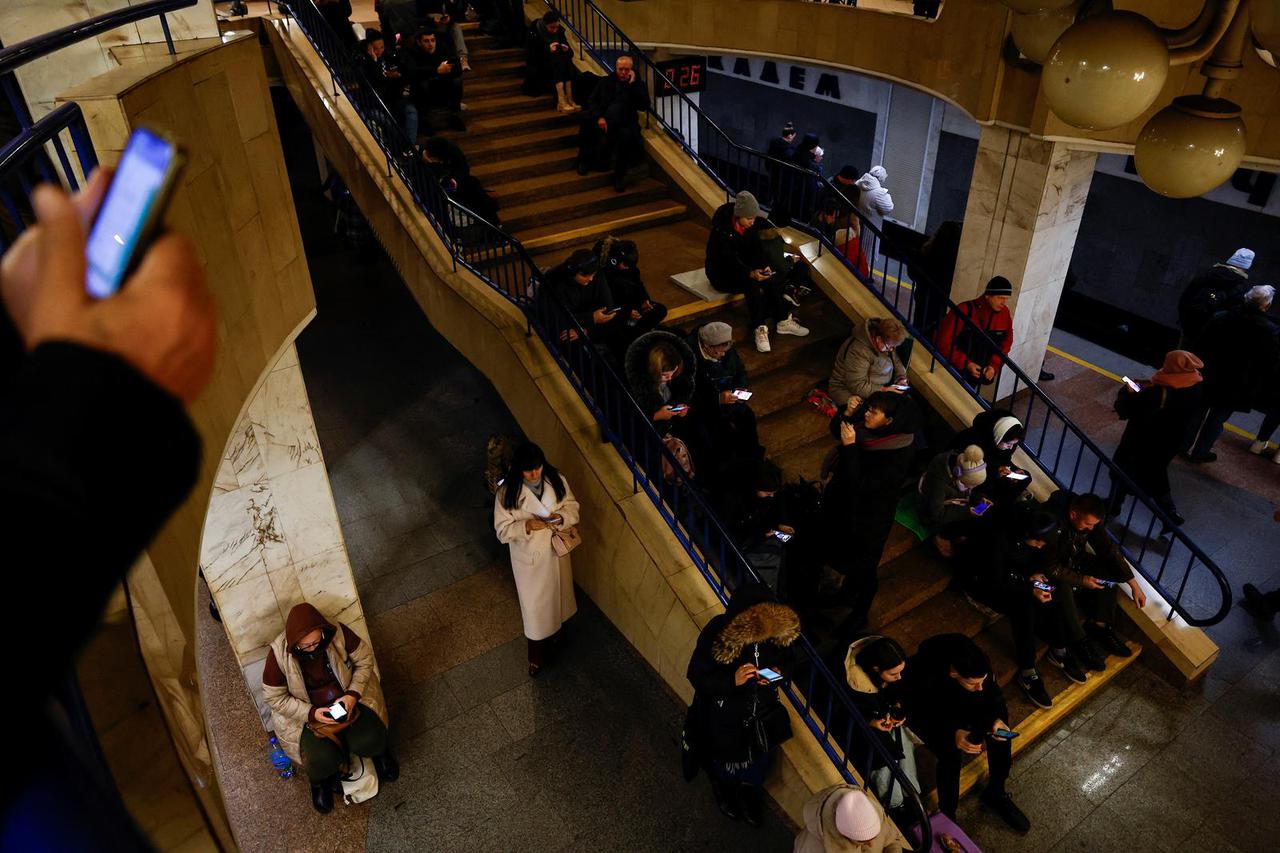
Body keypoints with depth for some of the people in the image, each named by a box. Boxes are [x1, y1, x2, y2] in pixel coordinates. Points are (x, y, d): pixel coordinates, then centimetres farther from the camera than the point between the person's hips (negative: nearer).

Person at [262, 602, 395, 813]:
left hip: (347, 699, 1)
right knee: (323, 760, -23)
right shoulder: (279, 653, -25)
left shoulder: (338, 633, -22)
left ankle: (378, 750, 20)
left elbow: (365, 659, -6)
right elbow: (274, 698, -13)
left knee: (369, 742, -19)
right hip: (306, 712, -1)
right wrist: (311, 713, -23)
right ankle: (320, 780, 16)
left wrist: (353, 694, -19)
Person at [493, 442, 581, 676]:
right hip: (528, 555, -3)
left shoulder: (556, 480, -15)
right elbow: (503, 530, -17)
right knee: (533, 605, 13)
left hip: (555, 549, 3)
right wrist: (528, 526, -34)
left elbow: (572, 506, -3)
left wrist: (561, 518, -25)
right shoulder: (507, 492, -23)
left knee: (557, 593, 27)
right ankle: (537, 653, 34)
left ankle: (555, 627, 57)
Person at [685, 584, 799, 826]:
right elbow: (696, 676, -24)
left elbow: (786, 659, -3)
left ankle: (750, 790, 61)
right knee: (726, 757, 27)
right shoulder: (716, 634, -36)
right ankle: (725, 790, 62)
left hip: (762, 708, 3)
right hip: (724, 715, -3)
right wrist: (732, 680, -38)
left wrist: (779, 671, -26)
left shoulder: (781, 627, -24)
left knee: (760, 753, 27)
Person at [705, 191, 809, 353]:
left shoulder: (748, 226, -3)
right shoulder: (721, 229, -23)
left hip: (742, 267, 6)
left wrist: (762, 268, -19)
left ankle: (783, 321, -10)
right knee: (753, 285, -33)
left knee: (772, 282, -19)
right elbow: (727, 259, -29)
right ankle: (760, 329, -28)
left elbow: (752, 252, 2)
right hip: (722, 273, -6)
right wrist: (750, 273, -42)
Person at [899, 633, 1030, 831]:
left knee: (999, 731, -13)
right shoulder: (924, 679, -42)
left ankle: (995, 793, 11)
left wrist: (996, 719, -28)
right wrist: (951, 735, -41)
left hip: (957, 703, 5)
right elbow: (920, 719, -27)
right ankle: (947, 816, -3)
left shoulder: (980, 664, -28)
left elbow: (993, 695, -9)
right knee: (951, 754, -27)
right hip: (927, 712, -5)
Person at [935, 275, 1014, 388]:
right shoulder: (965, 311, -21)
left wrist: (994, 366, -9)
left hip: (979, 374, 4)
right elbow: (944, 342, -19)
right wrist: (966, 364, -21)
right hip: (954, 370, -4)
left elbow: (1005, 343, 7)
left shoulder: (1005, 314, -5)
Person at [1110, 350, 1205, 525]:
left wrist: (1126, 391, -5)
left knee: (1123, 469, 19)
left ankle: (1114, 504, 37)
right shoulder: (1195, 391, -14)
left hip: (1140, 444, -6)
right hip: (1167, 446, 6)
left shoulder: (1157, 394, -36)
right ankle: (1171, 513, 34)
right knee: (1155, 473, 28)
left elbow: (1125, 409, -26)